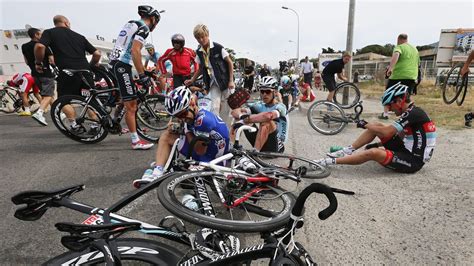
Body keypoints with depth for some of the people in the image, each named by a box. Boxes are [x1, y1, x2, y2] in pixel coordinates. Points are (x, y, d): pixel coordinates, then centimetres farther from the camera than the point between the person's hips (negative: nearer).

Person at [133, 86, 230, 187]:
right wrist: (176, 129, -7)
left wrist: (187, 130, -13)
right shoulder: (195, 116, 2)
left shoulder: (203, 119, -25)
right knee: (167, 135, 7)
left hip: (210, 159, -9)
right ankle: (157, 174, -4)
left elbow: (200, 150, -22)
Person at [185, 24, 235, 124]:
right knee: (215, 107, -9)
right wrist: (192, 80, 11)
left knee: (224, 108, 3)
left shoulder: (218, 48, -12)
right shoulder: (199, 52, 3)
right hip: (213, 83, 3)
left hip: (225, 81, -3)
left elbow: (230, 63, -6)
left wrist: (231, 81, -10)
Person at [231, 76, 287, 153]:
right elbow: (234, 111, -5)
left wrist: (244, 121, -36)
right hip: (260, 145, 5)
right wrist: (242, 116, -29)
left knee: (266, 122, -34)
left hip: (276, 146, -5)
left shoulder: (280, 107, -9)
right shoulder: (259, 105, 6)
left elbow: (269, 115, -36)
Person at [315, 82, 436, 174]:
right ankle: (347, 150, -1)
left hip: (414, 160, -9)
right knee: (376, 126, 2)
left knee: (373, 153, -32)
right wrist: (379, 144, 10)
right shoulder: (411, 113, 9)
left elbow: (386, 132, -27)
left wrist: (365, 125, -13)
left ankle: (330, 161, -26)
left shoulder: (414, 113, -20)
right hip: (408, 150, 9)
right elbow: (402, 135, 16)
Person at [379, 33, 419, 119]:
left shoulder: (399, 47, -2)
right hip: (412, 77, 6)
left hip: (398, 76, -5)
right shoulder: (415, 49, 21)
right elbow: (418, 63, 28)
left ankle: (385, 113, 9)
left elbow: (396, 55, -26)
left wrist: (390, 67, -36)